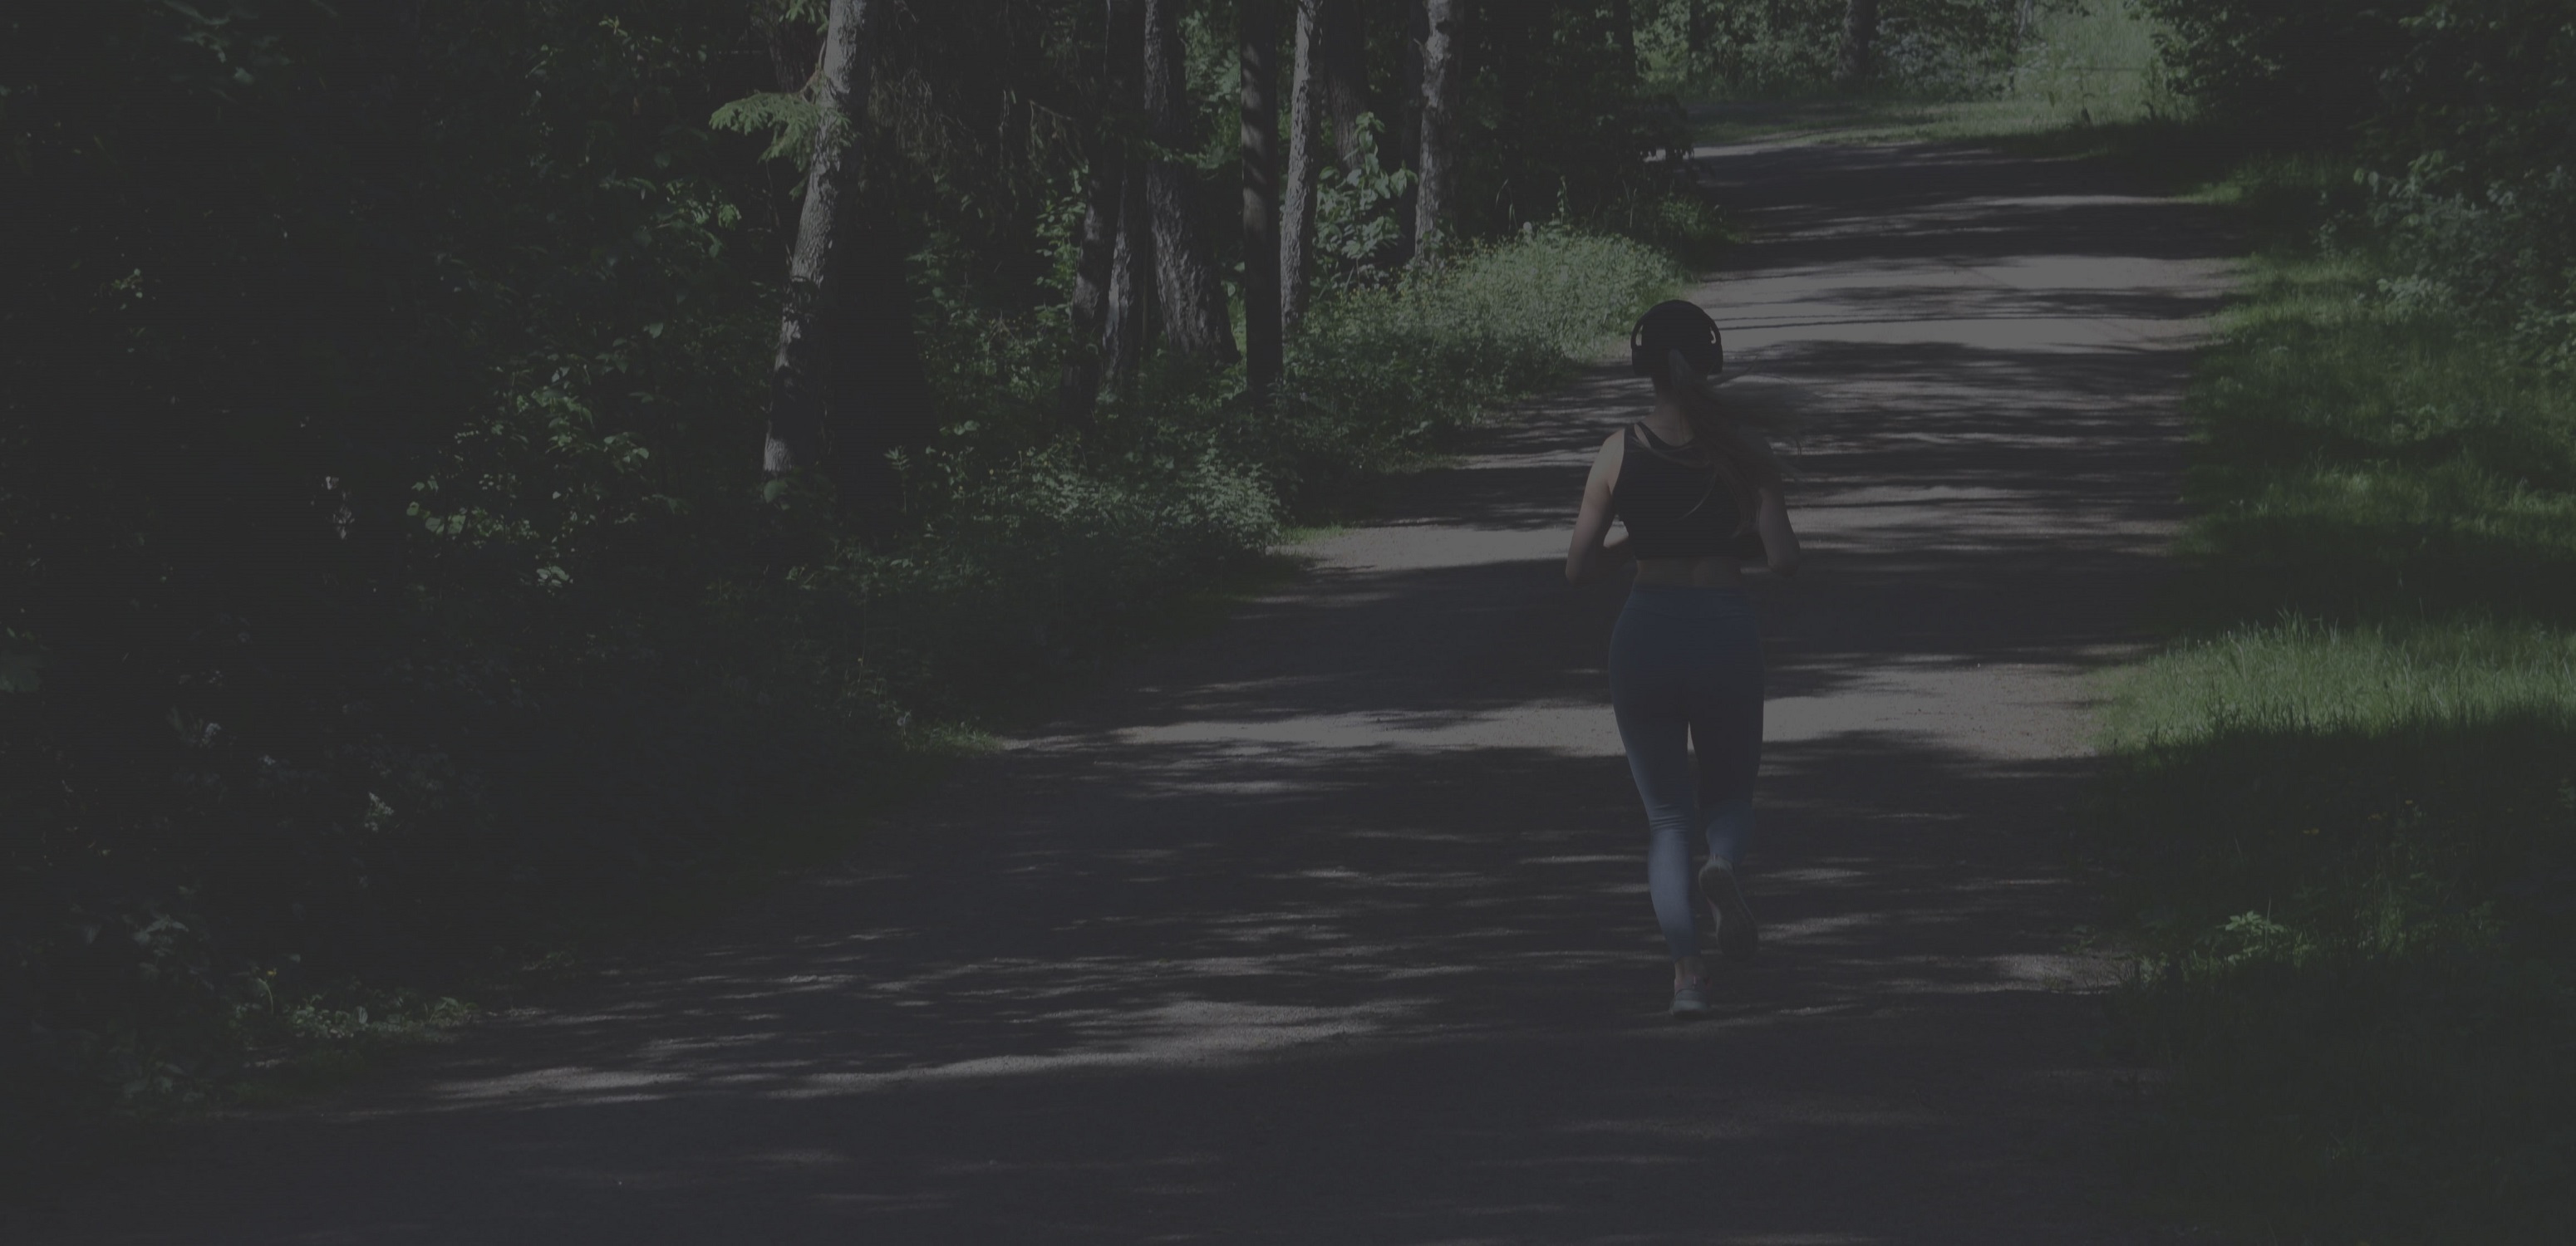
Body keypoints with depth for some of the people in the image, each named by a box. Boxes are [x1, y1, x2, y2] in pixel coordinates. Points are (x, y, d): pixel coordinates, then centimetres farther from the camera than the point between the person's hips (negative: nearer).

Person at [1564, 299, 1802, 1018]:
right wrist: (1735, 545, 10)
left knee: (1666, 814, 12)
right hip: (1725, 629, 0)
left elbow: (1578, 568, -1)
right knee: (1730, 792, 20)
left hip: (1645, 632, 1)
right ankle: (1722, 865, -16)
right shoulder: (1744, 451, -4)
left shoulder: (1619, 454, -2)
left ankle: (1686, 968, -5)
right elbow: (1783, 560, -10)